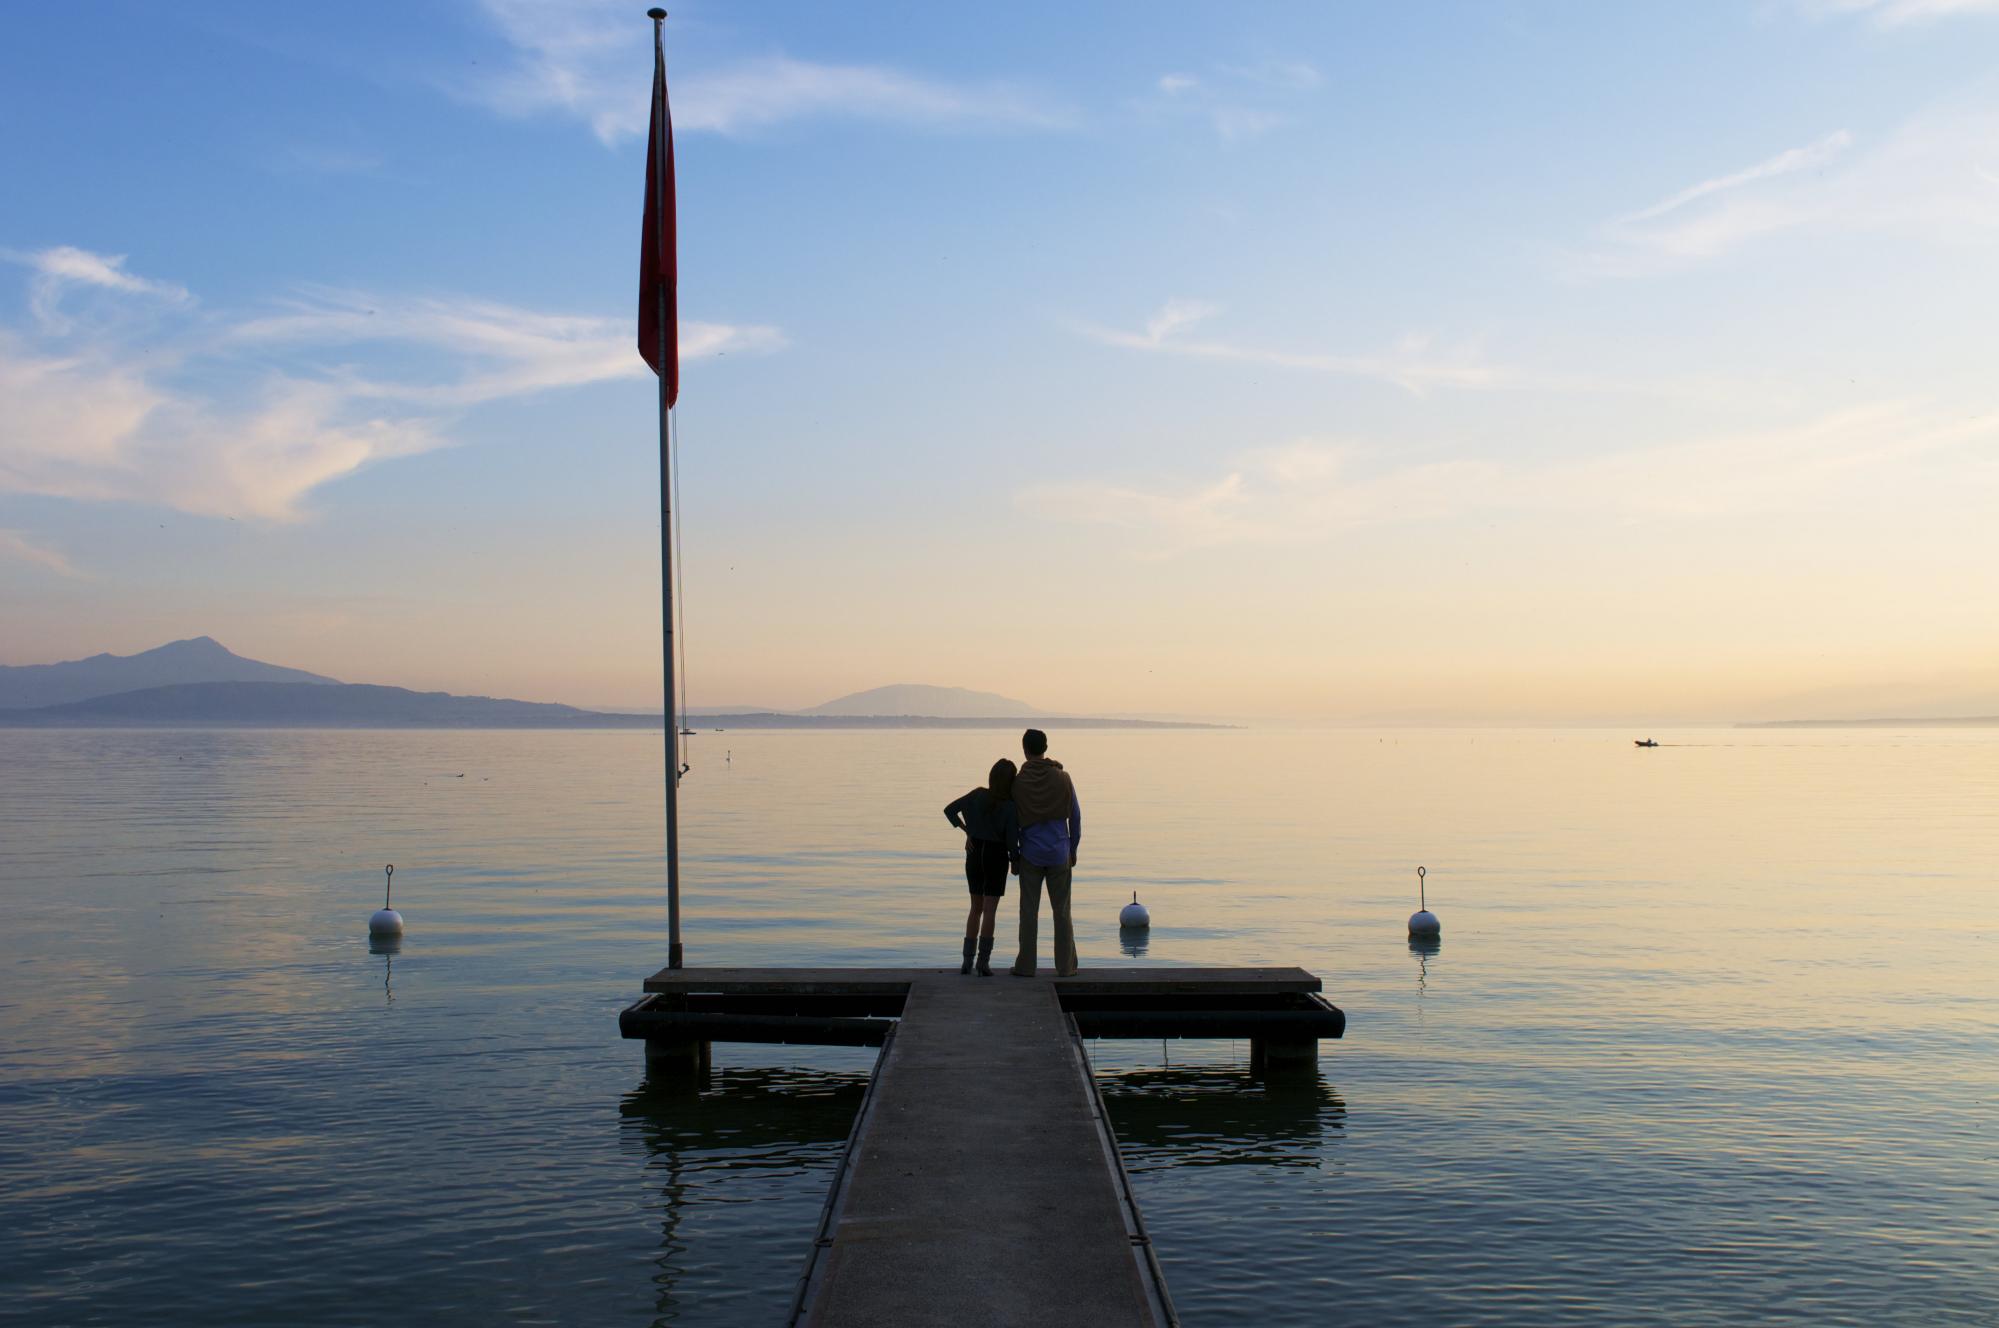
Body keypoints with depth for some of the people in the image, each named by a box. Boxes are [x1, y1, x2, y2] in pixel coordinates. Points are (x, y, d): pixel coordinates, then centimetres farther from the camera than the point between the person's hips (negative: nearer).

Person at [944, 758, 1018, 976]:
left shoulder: (978, 795, -7)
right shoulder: (1011, 807, -16)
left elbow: (949, 810, -3)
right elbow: (1012, 842, -17)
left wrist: (967, 831, 7)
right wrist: (1016, 860, 4)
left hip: (975, 854, 4)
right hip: (996, 856, -4)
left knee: (976, 908, 15)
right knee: (990, 910, -1)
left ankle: (967, 960, 11)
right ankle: (984, 963, -8)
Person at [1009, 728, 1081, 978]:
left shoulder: (1018, 783, -6)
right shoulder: (1063, 779, -3)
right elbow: (1075, 817, 2)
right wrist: (1073, 849, 13)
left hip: (1030, 854, -1)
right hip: (1059, 854, 1)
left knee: (1029, 911, 5)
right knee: (1061, 911, 7)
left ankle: (1026, 966, 7)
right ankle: (1065, 966, 9)